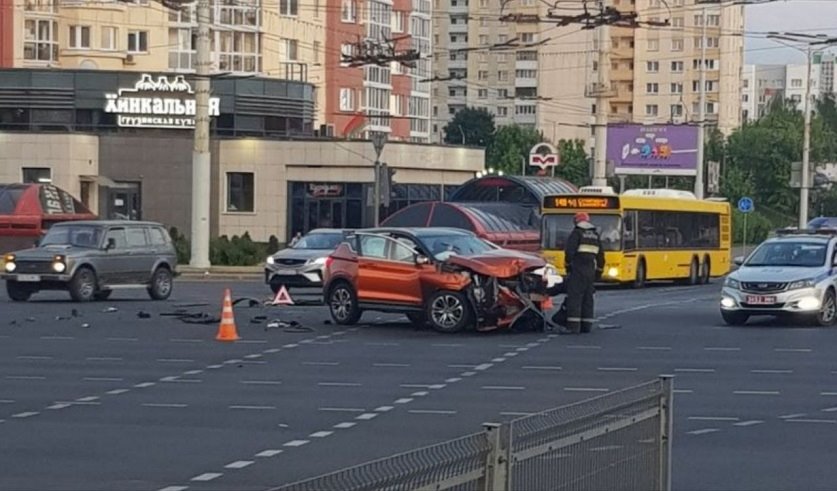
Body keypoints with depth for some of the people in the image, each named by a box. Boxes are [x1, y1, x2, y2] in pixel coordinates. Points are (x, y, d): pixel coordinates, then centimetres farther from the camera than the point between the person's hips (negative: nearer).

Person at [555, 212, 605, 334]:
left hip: (577, 269, -7)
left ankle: (573, 326, -15)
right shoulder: (595, 235, 17)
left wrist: (567, 265, -1)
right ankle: (586, 325, 11)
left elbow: (569, 250, -12)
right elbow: (600, 255, 20)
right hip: (590, 269, 7)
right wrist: (599, 272, 25)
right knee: (587, 297, 11)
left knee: (574, 296, -9)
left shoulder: (577, 232, -3)